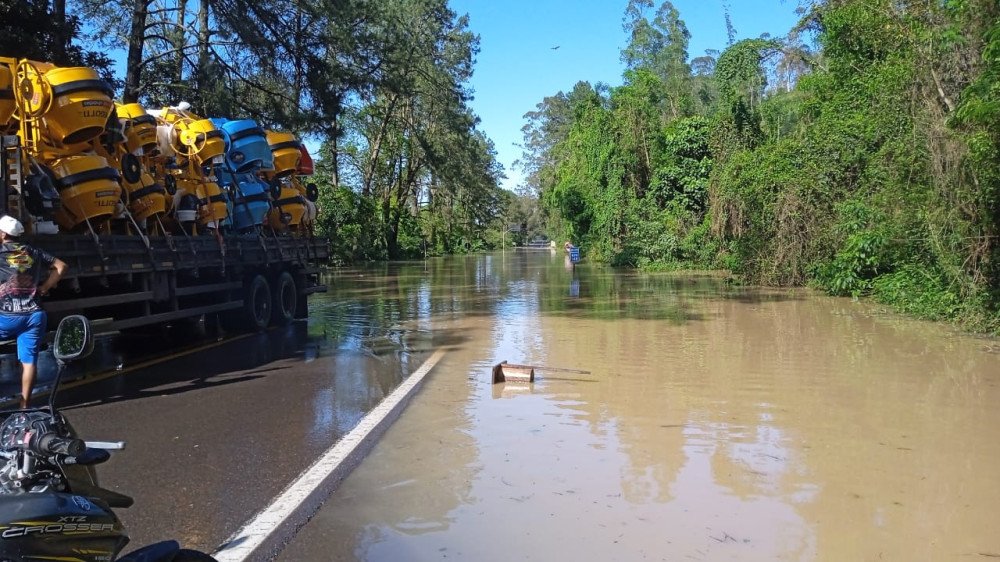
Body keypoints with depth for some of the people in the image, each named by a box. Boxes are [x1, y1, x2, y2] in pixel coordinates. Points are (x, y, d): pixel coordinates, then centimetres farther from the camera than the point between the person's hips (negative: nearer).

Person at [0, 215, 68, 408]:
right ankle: (24, 405, 7)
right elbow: (61, 266, 16)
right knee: (29, 361, 5)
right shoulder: (33, 253, 11)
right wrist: (44, 288, 14)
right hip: (34, 316, 4)